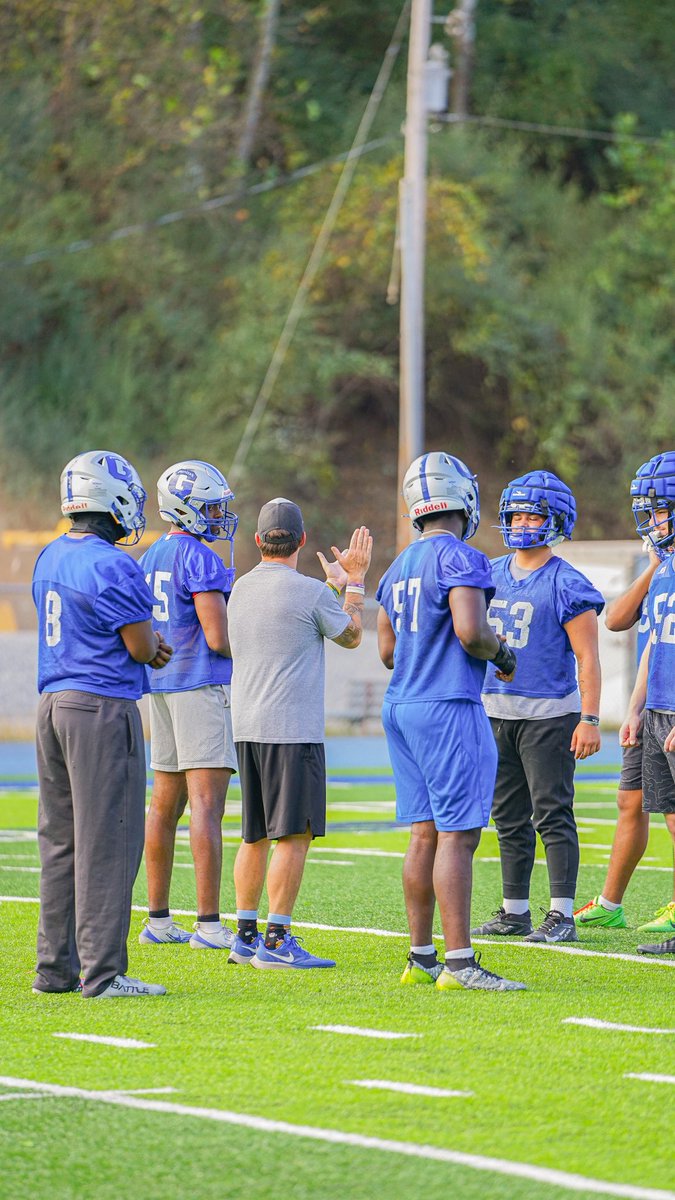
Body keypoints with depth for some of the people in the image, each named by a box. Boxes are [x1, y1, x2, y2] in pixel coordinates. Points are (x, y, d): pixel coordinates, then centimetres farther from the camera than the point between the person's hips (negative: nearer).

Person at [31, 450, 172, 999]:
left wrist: (145, 641, 9)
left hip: (53, 703, 9)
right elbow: (142, 649, -14)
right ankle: (102, 970, -6)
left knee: (61, 838, 13)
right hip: (102, 708, -9)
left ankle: (56, 966, 17)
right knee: (107, 841, -6)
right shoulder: (113, 568, -16)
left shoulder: (49, 560, 11)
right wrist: (151, 644, 9)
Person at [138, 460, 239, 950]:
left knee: (165, 804, 13)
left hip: (162, 687, 9)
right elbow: (218, 638, -18)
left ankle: (158, 919, 17)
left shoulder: (152, 558, 14)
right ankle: (210, 924, -13)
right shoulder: (200, 560, -14)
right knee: (207, 804, -10)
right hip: (203, 686, -9)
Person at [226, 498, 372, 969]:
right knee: (294, 836, -5)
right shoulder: (310, 592, -11)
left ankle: (246, 936, 15)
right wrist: (355, 581, 18)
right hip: (292, 727, -7)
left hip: (247, 728, 7)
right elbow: (350, 636, 6)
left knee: (256, 836, 14)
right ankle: (276, 942, -9)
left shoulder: (241, 589, 9)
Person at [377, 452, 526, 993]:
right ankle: (459, 962, -12)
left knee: (425, 835, 10)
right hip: (448, 708, -8)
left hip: (401, 706, 8)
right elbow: (470, 631, -22)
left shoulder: (399, 568, 15)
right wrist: (503, 655, -3)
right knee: (458, 835, -9)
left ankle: (422, 958, 11)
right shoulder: (462, 559, -11)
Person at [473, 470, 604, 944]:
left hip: (549, 713, -7)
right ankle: (515, 913, 18)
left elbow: (587, 657, -10)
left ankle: (562, 915, -4)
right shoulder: (492, 576, 11)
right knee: (510, 818, 11)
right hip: (496, 710, 7)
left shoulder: (566, 585, -9)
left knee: (552, 815, -7)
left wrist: (590, 719, -16)